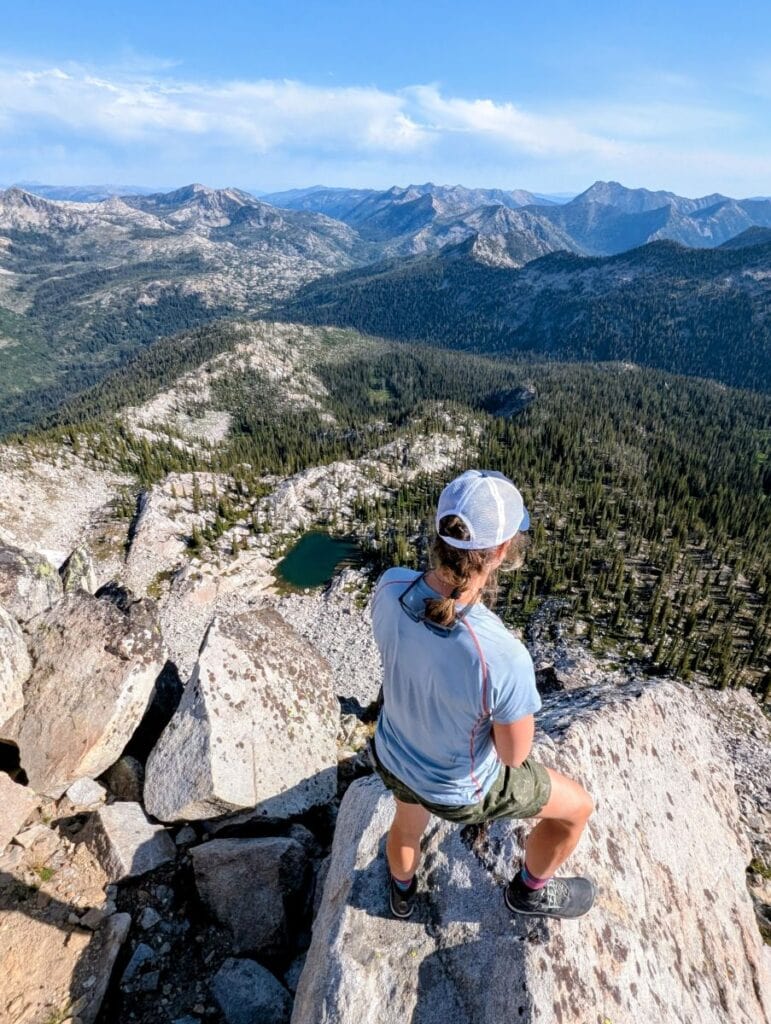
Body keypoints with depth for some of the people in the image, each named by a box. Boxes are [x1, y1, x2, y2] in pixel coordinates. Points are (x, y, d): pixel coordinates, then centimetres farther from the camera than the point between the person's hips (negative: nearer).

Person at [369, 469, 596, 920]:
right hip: (457, 788, -4)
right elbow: (515, 754, -23)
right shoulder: (505, 657, -45)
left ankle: (402, 891, 73)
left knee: (408, 823, 40)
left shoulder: (391, 586, -29)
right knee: (577, 805, 25)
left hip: (394, 754, 5)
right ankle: (531, 889, 53)